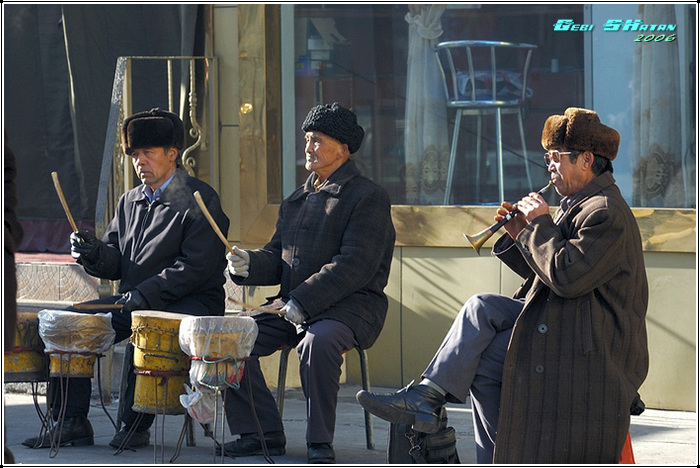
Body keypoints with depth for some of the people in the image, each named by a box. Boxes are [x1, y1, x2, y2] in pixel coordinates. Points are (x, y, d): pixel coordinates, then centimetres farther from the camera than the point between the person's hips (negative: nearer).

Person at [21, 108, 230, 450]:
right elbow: (115, 265, 15)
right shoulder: (130, 202, 17)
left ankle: (136, 425, -24)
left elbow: (197, 267, -17)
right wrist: (95, 254, -9)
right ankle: (72, 421, -6)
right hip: (133, 303, 8)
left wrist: (146, 294, -25)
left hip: (191, 303, -8)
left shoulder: (199, 200, -7)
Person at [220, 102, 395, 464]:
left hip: (349, 305, -8)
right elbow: (277, 257, 18)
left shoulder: (369, 198, -6)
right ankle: (262, 434, -4)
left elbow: (354, 267, -17)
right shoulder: (296, 200, 19)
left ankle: (320, 443, -25)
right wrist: (250, 263, -7)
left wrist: (300, 303, -23)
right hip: (293, 307, 8)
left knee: (317, 342, -38)